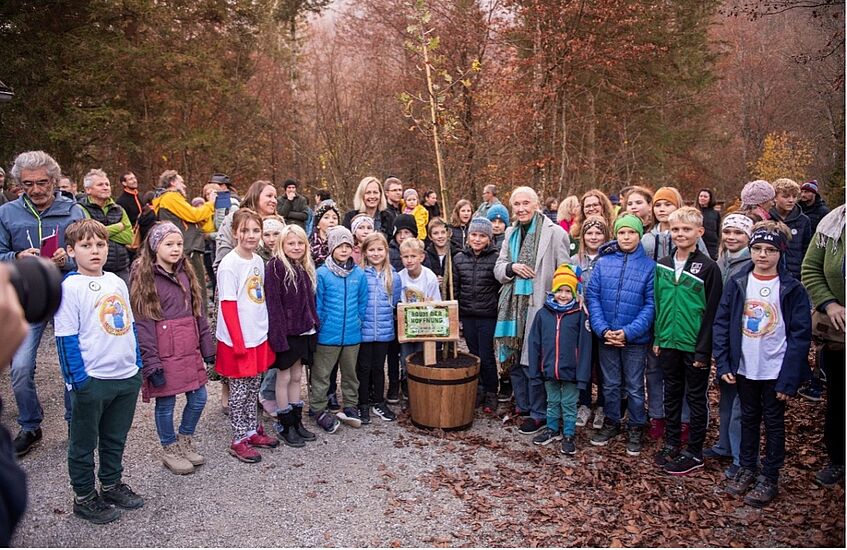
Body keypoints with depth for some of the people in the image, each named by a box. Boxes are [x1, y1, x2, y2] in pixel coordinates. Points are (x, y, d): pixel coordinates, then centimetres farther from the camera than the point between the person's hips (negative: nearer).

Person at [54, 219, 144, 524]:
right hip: (92, 380, -6)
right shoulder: (69, 287, -11)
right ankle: (84, 497, 27)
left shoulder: (116, 282, 7)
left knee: (115, 438, 20)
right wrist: (77, 380, -15)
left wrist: (137, 363, 14)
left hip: (128, 376, 6)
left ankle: (112, 484, 37)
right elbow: (66, 338, -13)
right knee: (84, 443, 12)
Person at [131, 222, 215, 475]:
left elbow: (198, 312, 13)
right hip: (164, 352, -6)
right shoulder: (145, 278, -9)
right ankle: (170, 450, 26)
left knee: (198, 398, 11)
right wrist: (151, 362, -17)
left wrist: (207, 348, 11)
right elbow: (142, 322, -13)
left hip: (189, 349, 6)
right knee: (166, 403, 7)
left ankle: (185, 441, 33)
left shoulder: (186, 274, 11)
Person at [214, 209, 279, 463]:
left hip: (259, 337, 7)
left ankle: (251, 431, 30)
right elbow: (228, 306, -16)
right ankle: (239, 441, 17)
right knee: (239, 390, 4)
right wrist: (239, 344, -17)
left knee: (253, 387, 16)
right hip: (238, 341, -6)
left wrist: (267, 332, 11)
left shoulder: (258, 261, 6)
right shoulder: (229, 264, -15)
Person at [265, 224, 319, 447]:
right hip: (285, 332, -7)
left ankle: (297, 422, 26)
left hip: (303, 331, 7)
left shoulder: (305, 268, 11)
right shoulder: (276, 266, -11)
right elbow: (273, 303, -17)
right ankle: (285, 426, 16)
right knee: (284, 377, 5)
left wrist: (314, 325, 9)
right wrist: (279, 335, -21)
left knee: (297, 377, 15)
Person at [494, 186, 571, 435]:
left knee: (534, 361, -2)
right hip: (513, 305, 6)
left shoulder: (555, 232, -6)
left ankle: (539, 414, 15)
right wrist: (512, 268, -6)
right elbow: (498, 268, 15)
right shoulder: (511, 232, 13)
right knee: (513, 359, 13)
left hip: (538, 306, -6)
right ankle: (522, 407, 30)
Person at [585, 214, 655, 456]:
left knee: (634, 386, 11)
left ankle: (636, 429, 28)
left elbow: (650, 305, -8)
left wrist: (628, 332, -17)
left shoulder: (649, 266, -5)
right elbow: (592, 296, -2)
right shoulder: (603, 262, 0)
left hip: (635, 338, -2)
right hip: (606, 336, 2)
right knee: (610, 384, 16)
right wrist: (603, 329, -13)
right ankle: (611, 423, 33)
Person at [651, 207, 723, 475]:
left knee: (696, 398, 7)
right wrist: (657, 338, 7)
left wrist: (703, 350, -14)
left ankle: (694, 453, 18)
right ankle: (672, 444, 29)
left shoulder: (708, 267, -9)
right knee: (671, 394, 15)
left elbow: (712, 311, -11)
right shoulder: (662, 265, 7)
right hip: (668, 343, 5)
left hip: (695, 345, -5)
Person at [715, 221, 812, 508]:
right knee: (749, 419, 17)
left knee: (774, 423, 11)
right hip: (744, 368, 3)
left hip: (775, 371, -2)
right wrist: (723, 363, -6)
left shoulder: (792, 289, -8)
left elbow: (801, 334, -9)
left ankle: (769, 478, 24)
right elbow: (721, 323, 0)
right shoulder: (737, 284, -1)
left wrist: (789, 378, -13)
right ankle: (747, 467, 33)